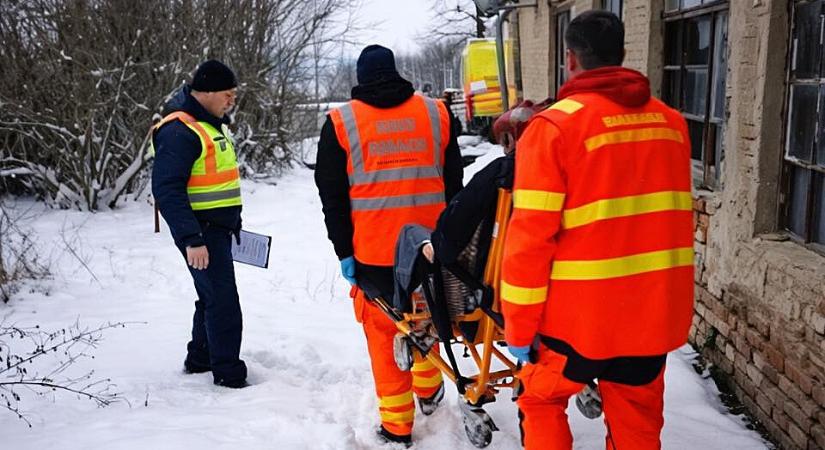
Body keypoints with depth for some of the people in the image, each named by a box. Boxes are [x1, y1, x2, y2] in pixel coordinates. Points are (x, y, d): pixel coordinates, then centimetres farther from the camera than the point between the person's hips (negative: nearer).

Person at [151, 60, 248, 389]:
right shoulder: (179, 131, -19)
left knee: (212, 297, 19)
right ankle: (228, 374, 5)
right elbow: (167, 190, -24)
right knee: (223, 302, -6)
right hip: (200, 233, -10)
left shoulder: (210, 124, 14)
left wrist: (233, 220, 24)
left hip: (217, 228, 10)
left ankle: (200, 359, 34)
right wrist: (192, 239, -27)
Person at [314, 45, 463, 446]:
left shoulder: (341, 122, -1)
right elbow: (454, 183, 9)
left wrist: (344, 250, 3)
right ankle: (428, 389, 40)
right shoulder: (436, 113, 5)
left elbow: (332, 196, -2)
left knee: (384, 334, 7)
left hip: (373, 252, -3)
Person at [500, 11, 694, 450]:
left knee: (540, 401, 19)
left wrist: (518, 327, -7)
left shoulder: (554, 127, -13)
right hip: (655, 311, 5)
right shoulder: (671, 123, 5)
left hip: (581, 315, -5)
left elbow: (530, 238, -15)